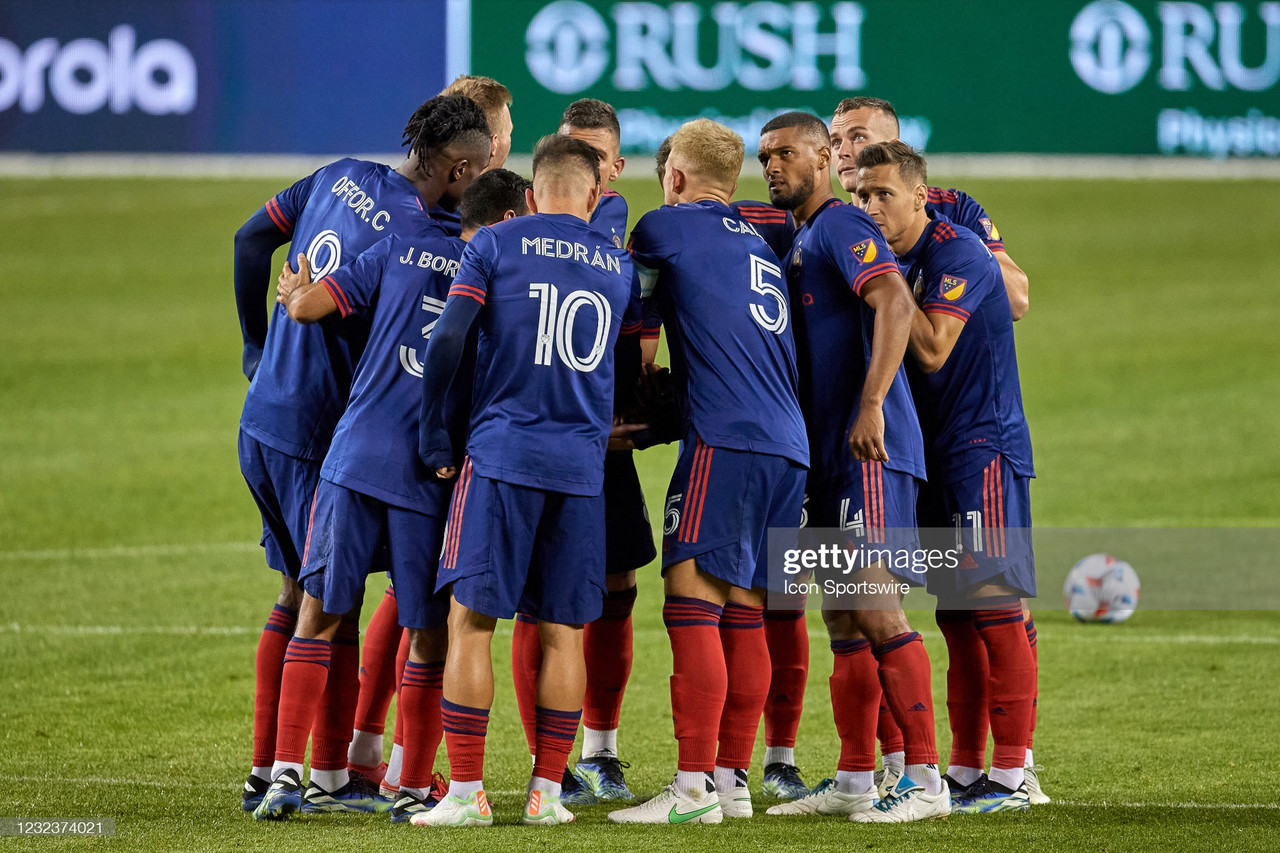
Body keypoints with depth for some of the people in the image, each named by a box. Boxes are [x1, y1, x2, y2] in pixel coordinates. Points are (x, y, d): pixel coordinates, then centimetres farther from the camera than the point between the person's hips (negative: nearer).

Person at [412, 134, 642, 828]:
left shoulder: (496, 244, 3)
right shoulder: (620, 267, 13)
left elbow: (446, 341, -5)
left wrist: (436, 442, 2)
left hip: (501, 454, -3)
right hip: (582, 465, 3)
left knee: (471, 620, 0)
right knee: (562, 631, 8)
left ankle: (465, 791, -3)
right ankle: (547, 791, 7)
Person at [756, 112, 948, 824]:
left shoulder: (842, 226, -9)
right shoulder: (798, 241, 20)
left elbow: (895, 304, -25)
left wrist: (871, 406, -31)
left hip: (872, 450, -10)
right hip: (829, 454, 10)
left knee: (875, 605, -13)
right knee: (843, 617, 11)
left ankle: (927, 781, -12)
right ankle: (854, 782, 16)